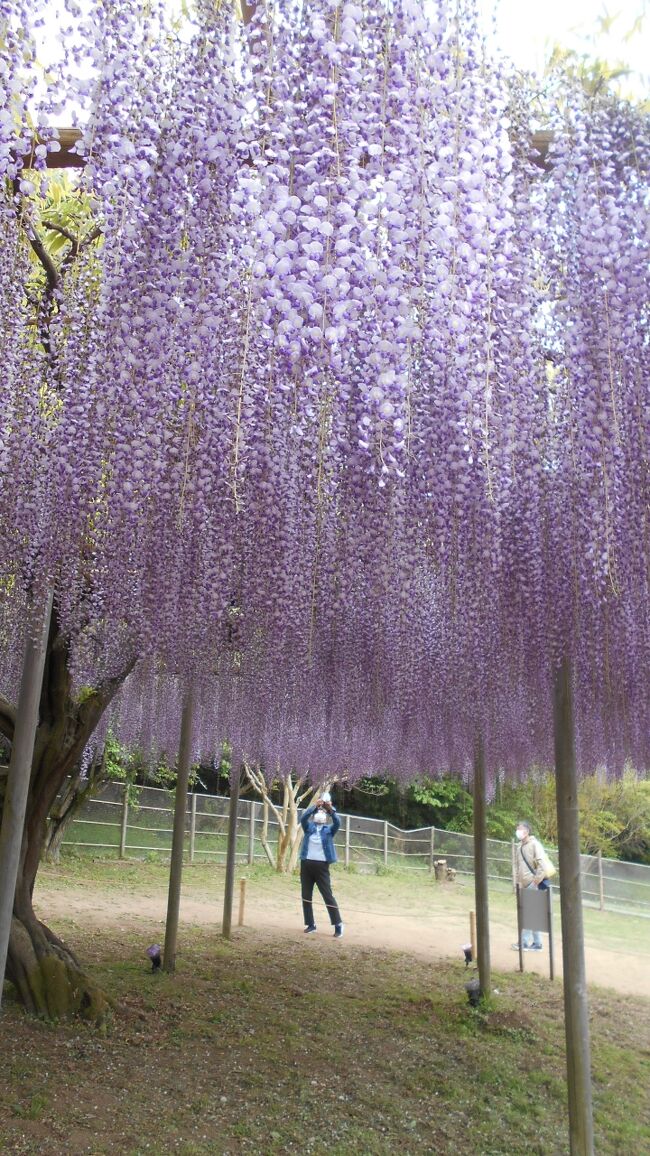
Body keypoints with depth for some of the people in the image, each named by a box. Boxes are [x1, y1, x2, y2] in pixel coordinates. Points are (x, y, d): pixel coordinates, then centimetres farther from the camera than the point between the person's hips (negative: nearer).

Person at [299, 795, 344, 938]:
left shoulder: (329, 829, 3)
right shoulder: (309, 827, 6)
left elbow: (337, 822, -16)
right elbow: (303, 818, -14)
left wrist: (330, 809, -31)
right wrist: (315, 806, -27)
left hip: (322, 866, -3)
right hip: (306, 864, 3)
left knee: (328, 896, -3)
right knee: (306, 895, 7)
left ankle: (338, 925, 4)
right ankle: (311, 924, 18)